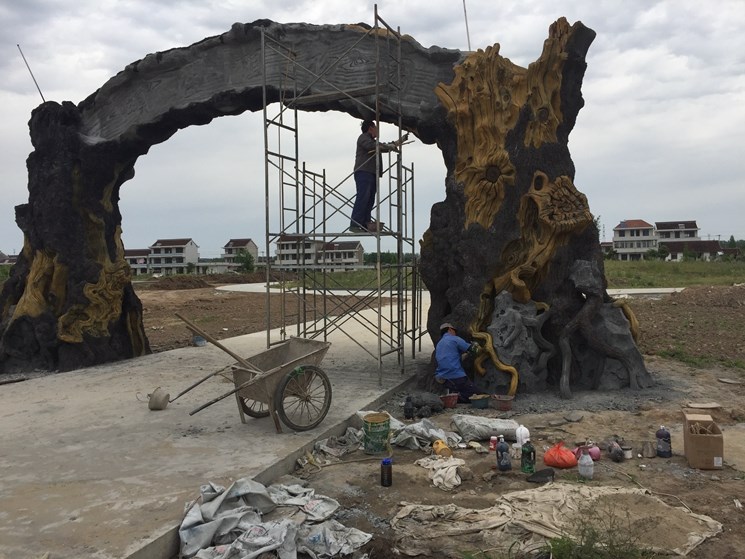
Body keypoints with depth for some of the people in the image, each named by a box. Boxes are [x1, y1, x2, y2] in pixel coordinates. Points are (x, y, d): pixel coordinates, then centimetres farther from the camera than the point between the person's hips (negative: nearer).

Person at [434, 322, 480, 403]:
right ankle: (458, 397, -22)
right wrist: (476, 345, 18)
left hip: (442, 378, 8)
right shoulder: (454, 339, -3)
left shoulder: (439, 344, 21)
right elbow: (471, 348, -5)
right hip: (456, 376, -8)